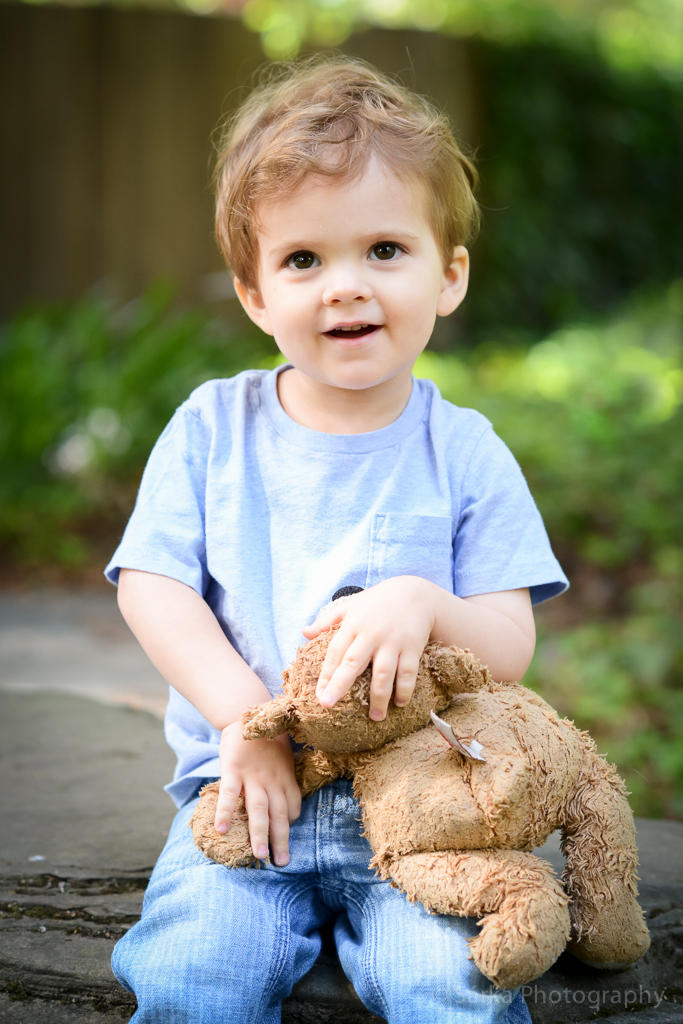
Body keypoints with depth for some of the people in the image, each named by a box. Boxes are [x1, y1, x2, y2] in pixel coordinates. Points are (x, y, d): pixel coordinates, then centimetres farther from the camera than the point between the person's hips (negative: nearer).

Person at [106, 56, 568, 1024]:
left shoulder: (465, 453, 2)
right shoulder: (212, 428, 5)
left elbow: (512, 648, -1)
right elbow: (151, 586, -1)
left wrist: (424, 602, -23)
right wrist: (244, 720, -14)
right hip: (248, 781, 1)